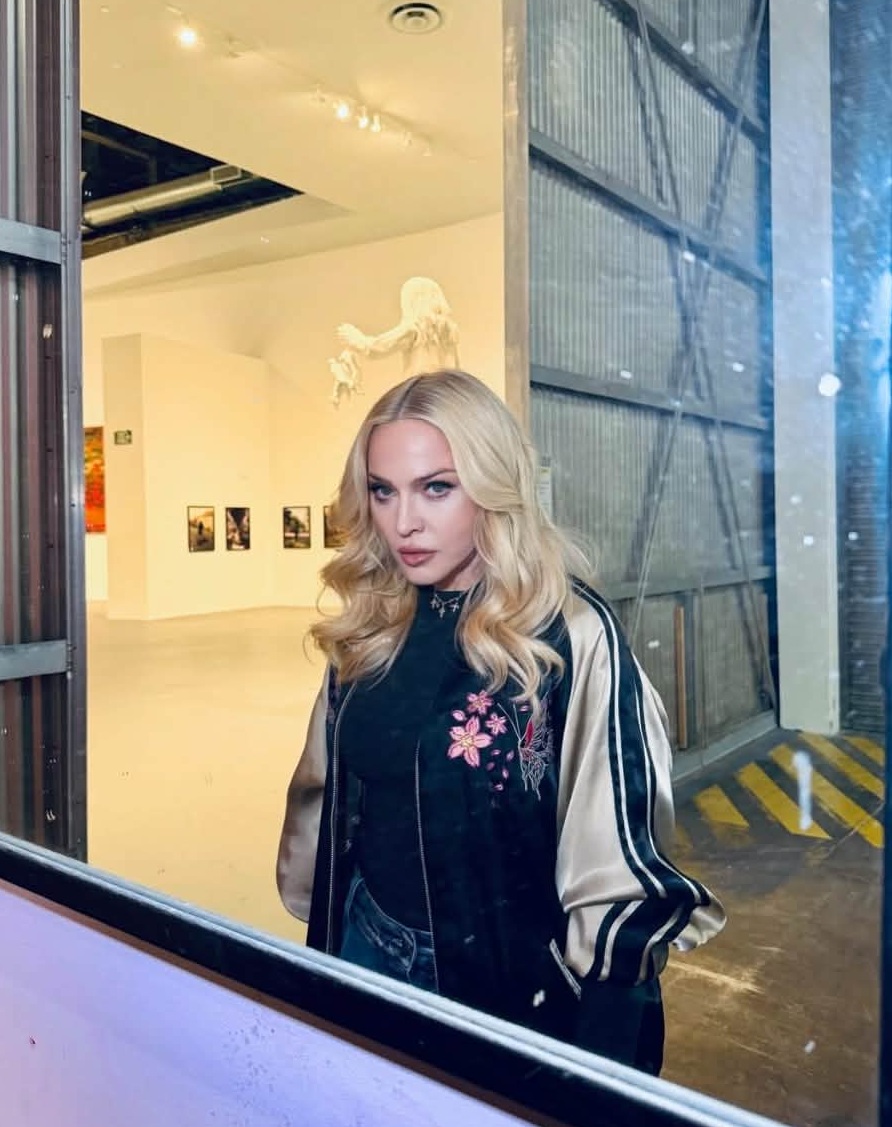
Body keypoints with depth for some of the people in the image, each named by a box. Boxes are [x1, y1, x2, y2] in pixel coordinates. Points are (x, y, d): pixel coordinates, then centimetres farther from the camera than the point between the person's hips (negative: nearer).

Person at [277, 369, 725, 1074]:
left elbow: (613, 864, -18)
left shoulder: (571, 633, -21)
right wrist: (322, 929, 11)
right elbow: (325, 799, 7)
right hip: (369, 948, 5)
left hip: (520, 976, -5)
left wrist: (598, 1067, -14)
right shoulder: (370, 629, -4)